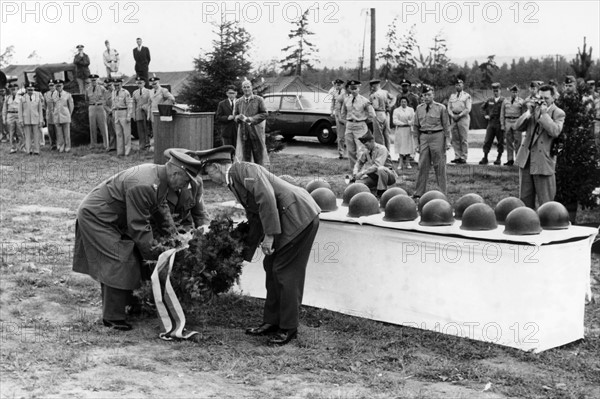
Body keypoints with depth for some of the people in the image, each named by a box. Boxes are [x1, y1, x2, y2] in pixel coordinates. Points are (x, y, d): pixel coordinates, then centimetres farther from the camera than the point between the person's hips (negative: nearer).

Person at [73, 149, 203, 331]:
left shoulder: (158, 175, -1)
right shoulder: (143, 186, -32)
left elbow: (161, 205, 13)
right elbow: (138, 226, -27)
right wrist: (154, 254, -21)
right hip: (96, 217, -10)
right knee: (120, 264, -12)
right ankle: (113, 317, -4)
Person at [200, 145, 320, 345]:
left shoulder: (244, 170, -12)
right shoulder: (234, 182, 18)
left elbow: (267, 198, -25)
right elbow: (255, 220, 24)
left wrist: (269, 235, -22)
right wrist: (246, 253, 26)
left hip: (299, 215, -10)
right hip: (288, 218, 10)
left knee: (286, 272, -5)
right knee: (271, 267, 14)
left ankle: (289, 327, 6)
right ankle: (272, 321, 23)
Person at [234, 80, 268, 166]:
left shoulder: (259, 99, 3)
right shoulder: (238, 102, 12)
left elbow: (264, 114, -2)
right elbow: (235, 116, 15)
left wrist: (252, 119, -14)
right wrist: (238, 117, -9)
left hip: (256, 131, -3)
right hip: (243, 132, 3)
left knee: (259, 155, 0)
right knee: (245, 156, 4)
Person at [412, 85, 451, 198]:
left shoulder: (441, 108, 1)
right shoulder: (419, 108, 10)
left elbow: (446, 125, 1)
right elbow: (416, 126, 15)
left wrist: (447, 140, -4)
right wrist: (417, 142, 11)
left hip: (437, 136, -3)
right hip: (424, 137, 3)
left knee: (439, 166, 0)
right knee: (423, 165, 3)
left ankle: (442, 192, 7)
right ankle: (419, 192, 8)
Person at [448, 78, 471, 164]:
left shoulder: (466, 96, 4)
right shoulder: (452, 96, 17)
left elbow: (468, 109, -4)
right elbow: (449, 108, 13)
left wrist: (459, 115, -12)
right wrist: (453, 115, -5)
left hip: (463, 117, -5)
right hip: (454, 118, 5)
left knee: (464, 139, -6)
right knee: (455, 139, 2)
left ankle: (463, 157, -5)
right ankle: (457, 156, 6)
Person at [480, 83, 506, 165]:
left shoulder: (503, 100, -4)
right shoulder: (489, 100, 9)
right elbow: (483, 107, 25)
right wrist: (485, 115, 11)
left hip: (500, 124, -3)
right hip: (491, 123, 3)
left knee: (500, 142, 3)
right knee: (487, 141, 0)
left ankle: (499, 158, 12)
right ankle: (485, 158, 4)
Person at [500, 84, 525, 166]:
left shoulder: (521, 101, 5)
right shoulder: (505, 101, 11)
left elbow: (524, 114, 5)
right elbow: (502, 114, 12)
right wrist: (502, 125, 6)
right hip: (507, 122, 3)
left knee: (517, 141, -4)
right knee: (509, 142, 4)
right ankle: (510, 160, 10)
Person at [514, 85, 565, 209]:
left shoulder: (558, 113, -4)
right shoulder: (535, 109, 11)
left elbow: (555, 132, -21)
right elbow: (518, 127, 5)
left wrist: (544, 114, -18)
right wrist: (529, 112, -7)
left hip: (543, 160, -5)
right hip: (526, 158, 5)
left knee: (545, 201, 0)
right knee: (525, 198, 12)